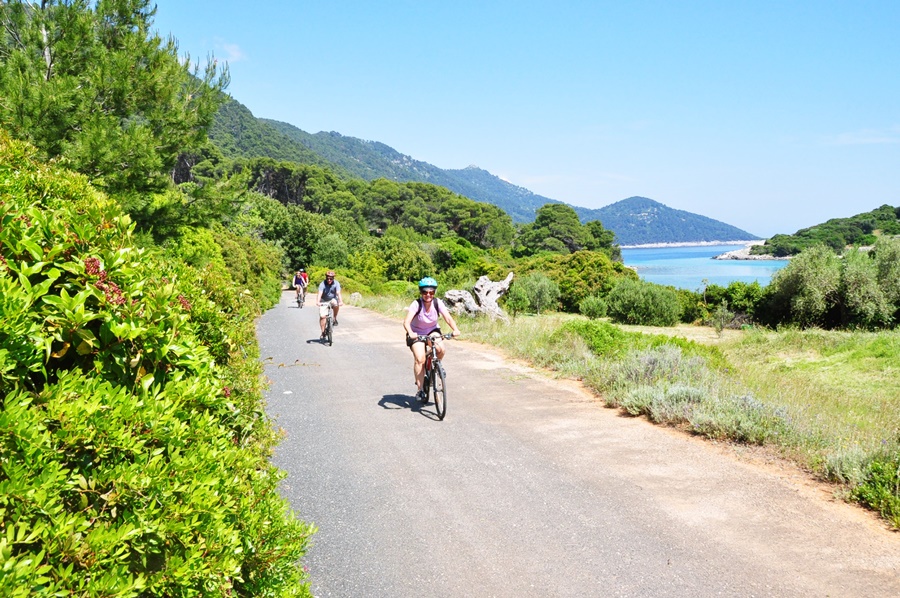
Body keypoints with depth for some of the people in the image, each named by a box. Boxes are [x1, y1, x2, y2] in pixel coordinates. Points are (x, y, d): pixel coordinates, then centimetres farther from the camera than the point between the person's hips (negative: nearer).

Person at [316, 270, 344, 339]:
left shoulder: (336, 283, -15)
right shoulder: (322, 284, -19)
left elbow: (338, 293, -27)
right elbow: (320, 293, -32)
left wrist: (341, 301, -45)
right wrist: (318, 301, -50)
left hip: (333, 299, 1)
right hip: (324, 301, 0)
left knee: (336, 304, -34)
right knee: (322, 316, -11)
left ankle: (335, 318, -12)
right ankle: (323, 332, 2)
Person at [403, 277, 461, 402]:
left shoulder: (437, 303, -16)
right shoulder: (416, 304, -24)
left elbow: (448, 317, -25)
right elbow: (406, 321, -34)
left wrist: (455, 329, -44)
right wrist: (410, 333, -55)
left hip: (432, 331, 3)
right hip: (417, 334, -2)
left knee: (440, 349, -26)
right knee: (420, 359, -21)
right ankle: (420, 389, -10)